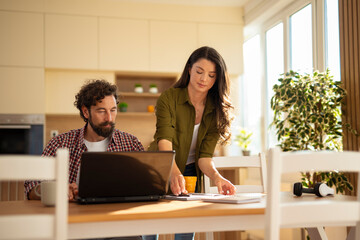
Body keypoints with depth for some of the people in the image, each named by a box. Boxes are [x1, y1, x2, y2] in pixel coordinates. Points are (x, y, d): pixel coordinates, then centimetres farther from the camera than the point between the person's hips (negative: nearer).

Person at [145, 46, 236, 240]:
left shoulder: (217, 111, -6)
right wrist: (174, 174, -48)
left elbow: (205, 155, -12)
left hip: (191, 176, 3)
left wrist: (216, 176, -34)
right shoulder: (168, 99, -16)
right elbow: (164, 142, -30)